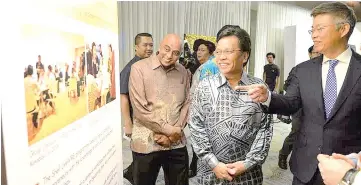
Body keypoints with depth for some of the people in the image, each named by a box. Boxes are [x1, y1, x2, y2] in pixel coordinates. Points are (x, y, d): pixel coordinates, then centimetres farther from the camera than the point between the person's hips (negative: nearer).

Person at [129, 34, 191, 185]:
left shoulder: (184, 72, 5)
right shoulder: (139, 68, -8)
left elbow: (186, 104, 5)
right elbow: (140, 109, -14)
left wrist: (175, 131, -8)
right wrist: (168, 129, -12)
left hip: (177, 144, 4)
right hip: (146, 144, -3)